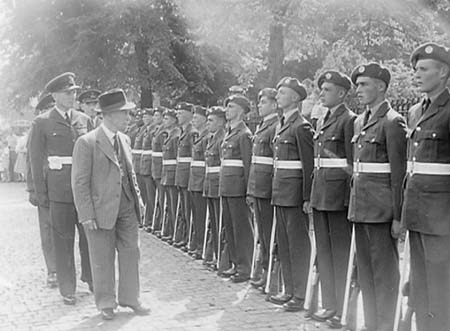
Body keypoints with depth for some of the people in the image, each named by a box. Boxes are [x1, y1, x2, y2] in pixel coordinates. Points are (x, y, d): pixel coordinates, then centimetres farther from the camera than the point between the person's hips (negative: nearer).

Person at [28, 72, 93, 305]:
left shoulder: (84, 120, 9)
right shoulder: (42, 123, 0)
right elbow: (36, 159, 1)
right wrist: (41, 194, -3)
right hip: (59, 187, -3)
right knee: (63, 239, 4)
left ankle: (91, 278, 28)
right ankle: (67, 289, 16)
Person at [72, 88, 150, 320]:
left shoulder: (124, 140, 10)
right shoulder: (87, 143, -12)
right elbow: (80, 182, -12)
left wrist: (138, 197, 10)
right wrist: (86, 215, -15)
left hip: (127, 208, 6)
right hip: (101, 210, -6)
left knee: (131, 253, 11)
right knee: (103, 259, 6)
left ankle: (130, 299, 27)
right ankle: (106, 304, 21)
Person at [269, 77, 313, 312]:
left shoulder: (301, 127, -12)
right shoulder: (281, 125, 15)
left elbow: (309, 165, -15)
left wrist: (307, 197, -19)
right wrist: (276, 189, 14)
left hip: (295, 192, -9)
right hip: (280, 191, 9)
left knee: (299, 244, -1)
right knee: (284, 244, 14)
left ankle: (301, 295, 7)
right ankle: (290, 290, 25)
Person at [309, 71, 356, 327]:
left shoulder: (349, 120, -9)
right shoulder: (322, 120, 16)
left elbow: (353, 162, -12)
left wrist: (350, 198, -15)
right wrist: (313, 195, 14)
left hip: (339, 192, -8)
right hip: (320, 189, 8)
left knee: (341, 250, 0)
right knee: (323, 249, 13)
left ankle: (344, 309, 9)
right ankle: (329, 304, 23)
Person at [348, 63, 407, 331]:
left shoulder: (393, 122, -10)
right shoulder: (360, 122, 14)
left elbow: (399, 173, -14)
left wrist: (398, 216, -16)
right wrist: (354, 203, 14)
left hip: (382, 208, -8)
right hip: (361, 205, 8)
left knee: (384, 269, 1)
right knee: (365, 268, 15)